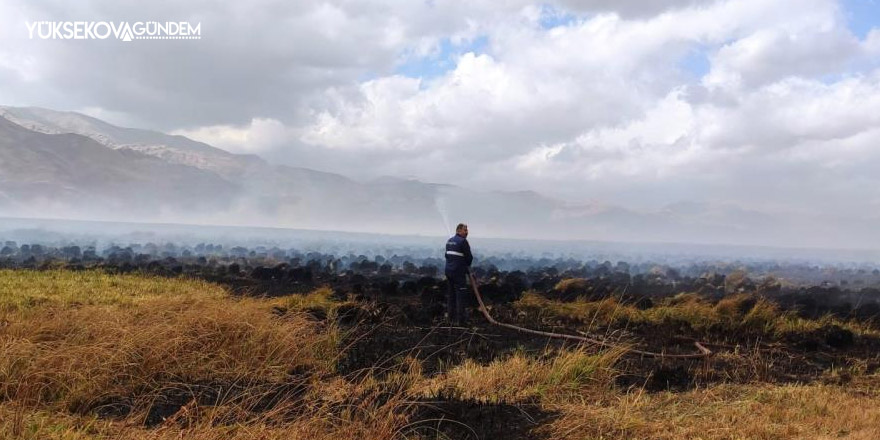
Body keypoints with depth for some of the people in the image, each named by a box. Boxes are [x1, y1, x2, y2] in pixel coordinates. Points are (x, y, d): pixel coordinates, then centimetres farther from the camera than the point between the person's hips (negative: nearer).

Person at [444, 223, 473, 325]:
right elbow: (469, 256, -12)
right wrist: (467, 265, 9)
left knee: (451, 294, 14)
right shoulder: (462, 241, -12)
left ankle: (451, 318, 18)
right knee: (460, 295, -3)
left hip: (449, 271, 8)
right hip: (459, 272, -8)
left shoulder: (449, 241, 14)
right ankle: (459, 319, -3)